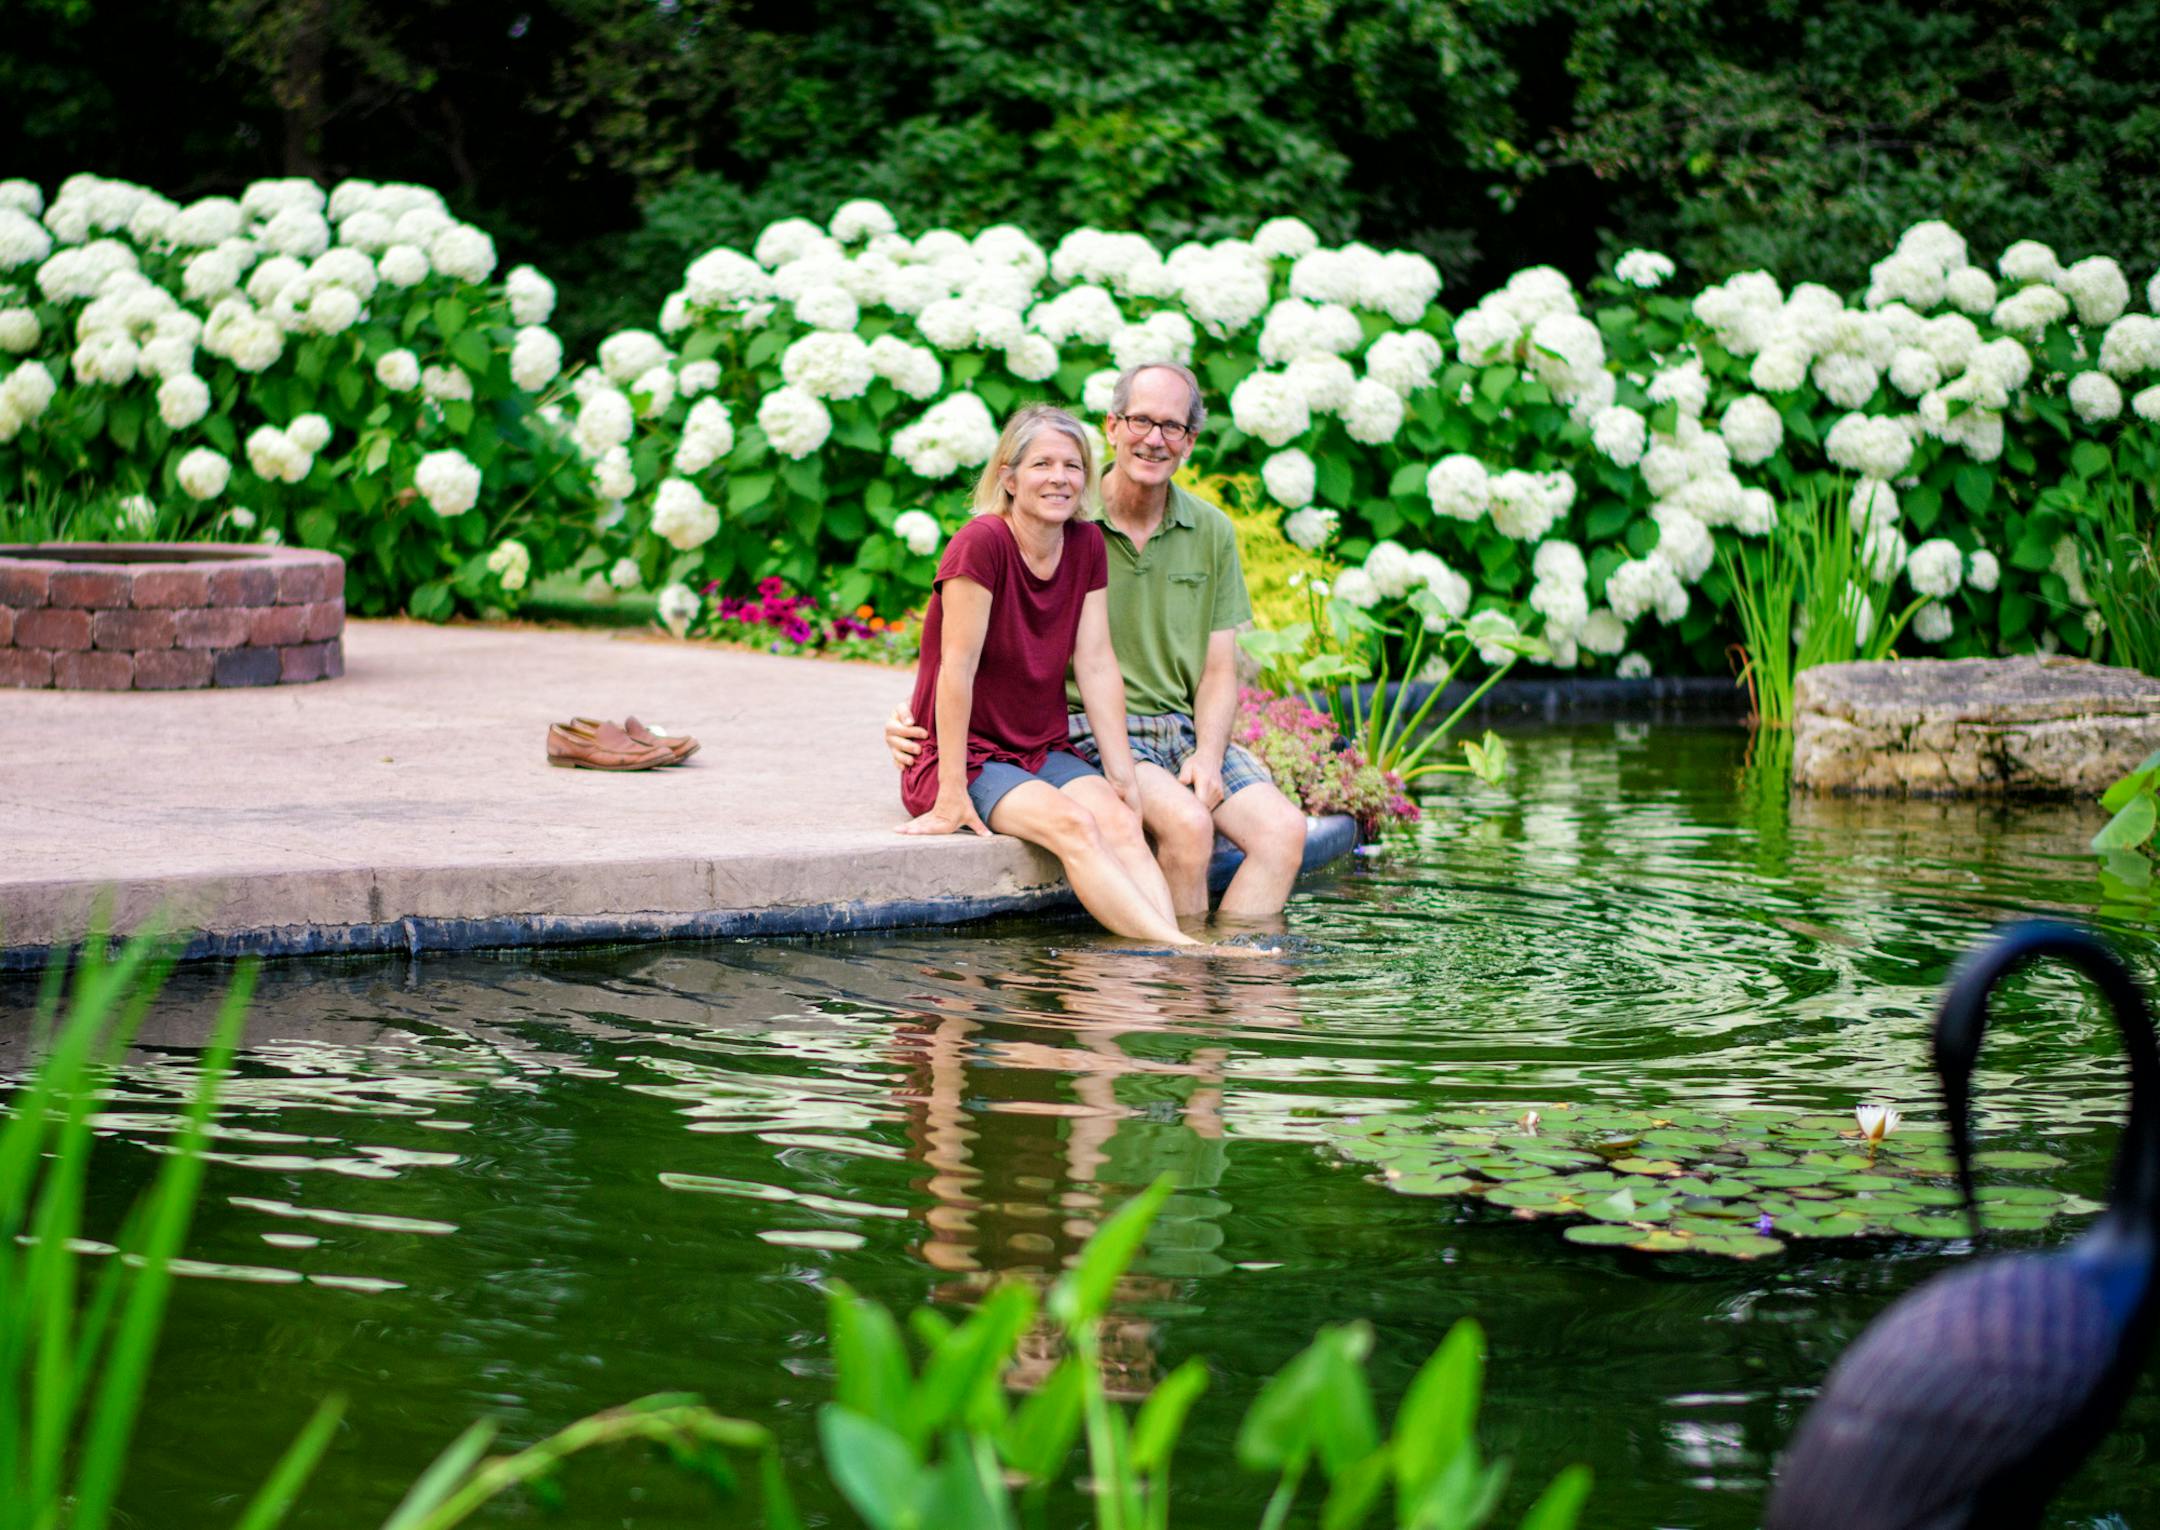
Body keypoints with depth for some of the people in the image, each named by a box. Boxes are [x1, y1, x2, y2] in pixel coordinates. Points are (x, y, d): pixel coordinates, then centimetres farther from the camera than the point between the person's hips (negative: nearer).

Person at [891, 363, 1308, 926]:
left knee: (1283, 830, -19)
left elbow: (1218, 671, 11)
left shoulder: (1212, 532, 9)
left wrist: (1208, 756, -8)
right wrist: (916, 713, -14)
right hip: (1085, 729, -5)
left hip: (1183, 731, 5)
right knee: (1188, 822, -31)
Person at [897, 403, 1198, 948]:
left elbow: (1097, 665, 2)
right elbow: (957, 668, -19)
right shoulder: (982, 542, -17)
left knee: (1121, 821, -23)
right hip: (966, 756, -6)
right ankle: (1182, 949, -40)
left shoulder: (1087, 545, 3)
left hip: (1045, 753, 6)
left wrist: (1122, 774, -4)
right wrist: (951, 798, -21)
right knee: (1074, 825, -30)